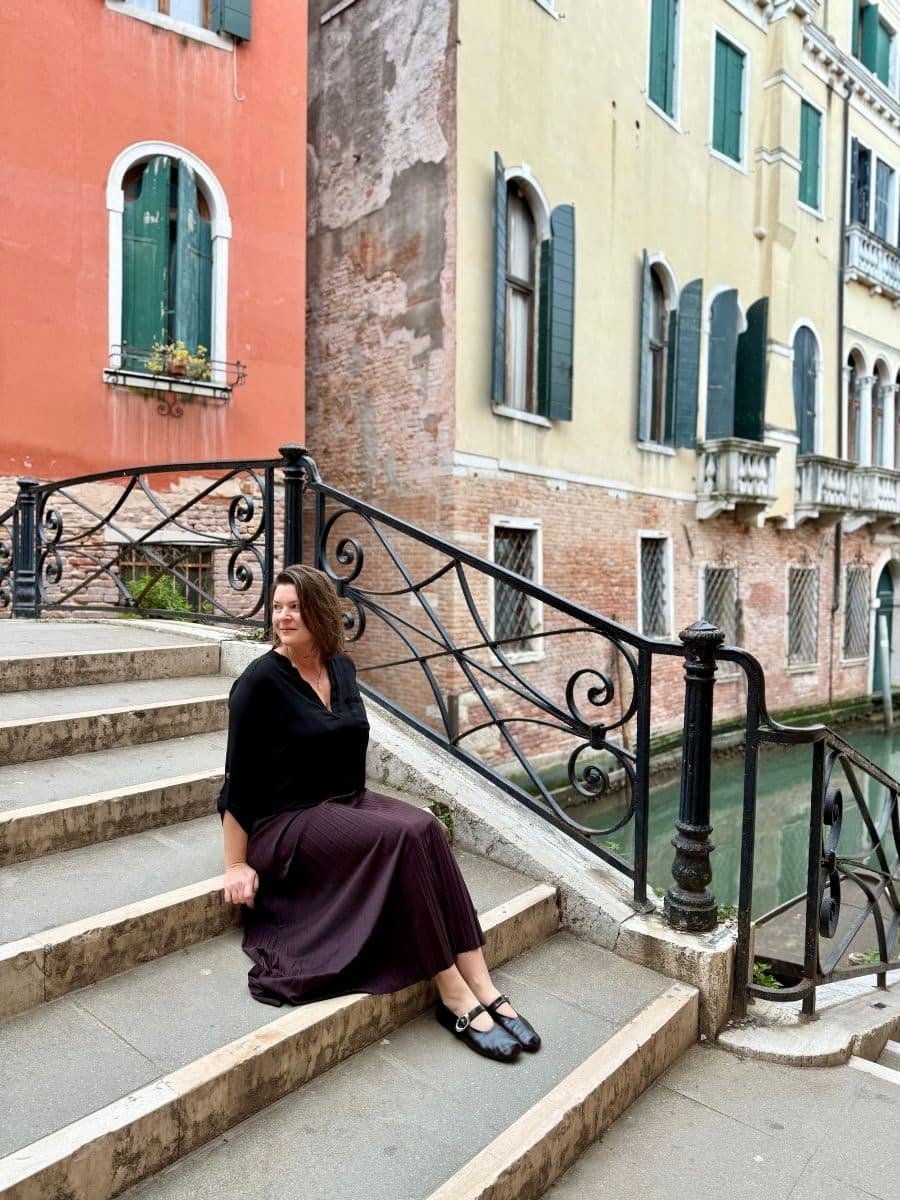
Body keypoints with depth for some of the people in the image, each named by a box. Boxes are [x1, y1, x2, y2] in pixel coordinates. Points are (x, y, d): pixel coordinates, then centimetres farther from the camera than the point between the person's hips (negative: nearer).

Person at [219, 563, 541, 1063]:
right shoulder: (261, 680, -14)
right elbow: (239, 778, -12)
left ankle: (481, 987, -22)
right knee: (401, 839, -29)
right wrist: (237, 864, -11)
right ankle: (455, 998, -21)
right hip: (285, 823, -6)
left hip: (349, 802, 6)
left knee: (425, 827, -23)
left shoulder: (341, 667, 5)